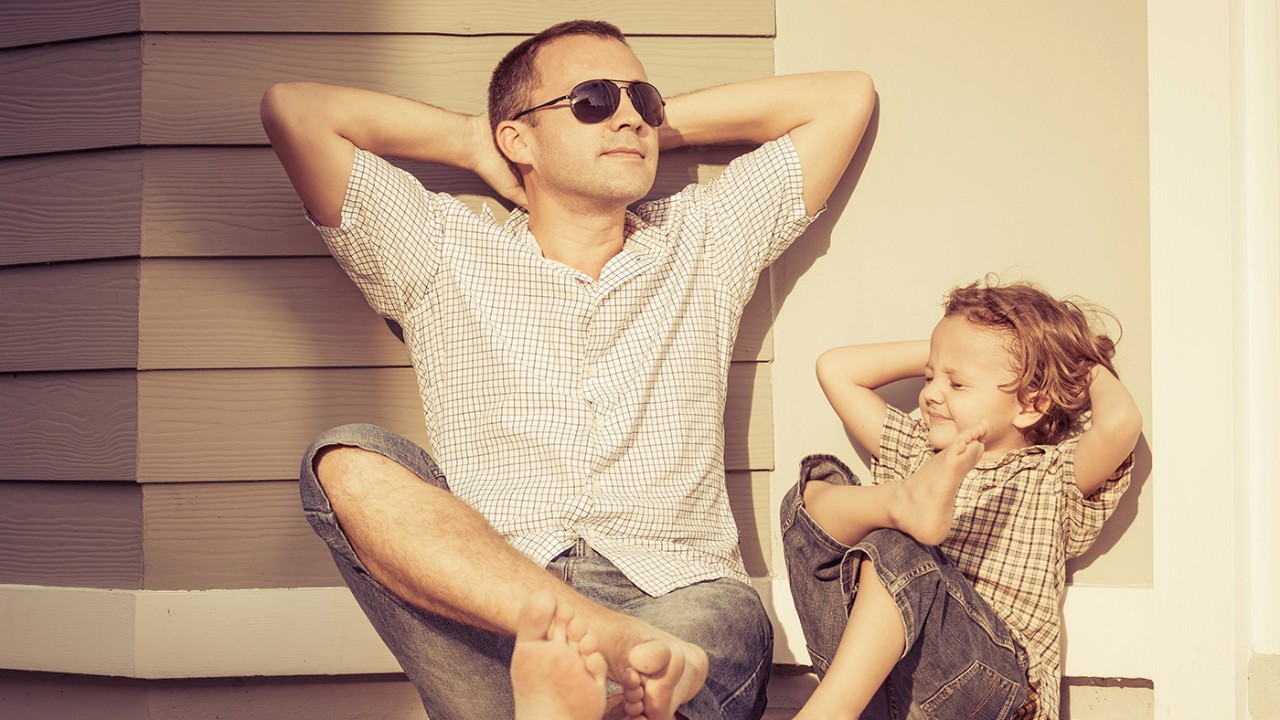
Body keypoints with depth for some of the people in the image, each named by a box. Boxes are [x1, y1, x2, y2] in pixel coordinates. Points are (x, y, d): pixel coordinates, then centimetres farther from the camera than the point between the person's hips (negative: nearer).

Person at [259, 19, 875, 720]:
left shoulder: (705, 242, 23)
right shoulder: (440, 252, 17)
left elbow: (847, 96, 23)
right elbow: (291, 109, 9)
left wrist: (661, 122, 26)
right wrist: (472, 140, 21)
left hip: (676, 594, -1)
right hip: (485, 609, 1)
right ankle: (624, 646, -47)